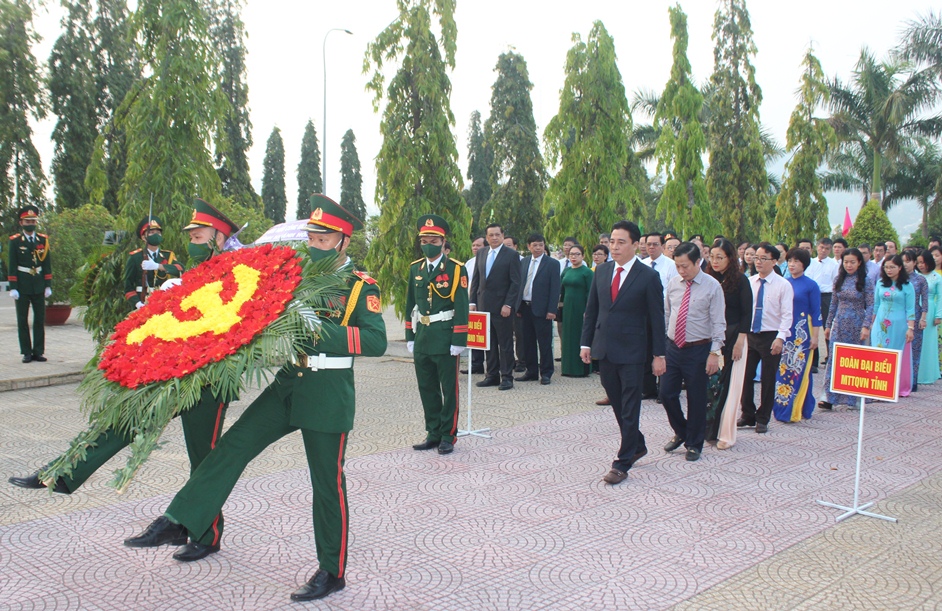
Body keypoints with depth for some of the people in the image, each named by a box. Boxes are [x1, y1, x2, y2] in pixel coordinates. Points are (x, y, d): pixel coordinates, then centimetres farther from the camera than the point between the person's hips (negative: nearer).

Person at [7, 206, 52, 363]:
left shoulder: (43, 240, 5)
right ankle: (27, 353, 9)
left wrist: (48, 285, 2)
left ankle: (39, 351, 11)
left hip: (39, 286, 2)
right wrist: (13, 288, -8)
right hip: (22, 286, -2)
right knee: (23, 320, 3)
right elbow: (11, 266, -3)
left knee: (40, 320, 4)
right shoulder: (15, 241, -2)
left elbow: (47, 264, 7)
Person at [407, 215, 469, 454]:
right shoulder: (415, 269, 9)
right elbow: (411, 305, 14)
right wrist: (410, 336, 10)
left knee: (449, 389, 4)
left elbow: (461, 307, -10)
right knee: (427, 389, 11)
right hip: (422, 338, 5)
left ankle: (448, 435, 14)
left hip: (445, 339, -5)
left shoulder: (456, 269, -7)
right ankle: (433, 433, 22)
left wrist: (458, 341, -13)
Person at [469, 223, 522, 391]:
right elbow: (476, 279, 14)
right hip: (483, 305, 5)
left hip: (502, 306, -5)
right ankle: (492, 375, 17)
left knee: (505, 343, 1)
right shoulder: (481, 253, 12)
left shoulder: (511, 255, -4)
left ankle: (507, 377, 7)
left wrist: (508, 305, -14)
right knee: (489, 343, 10)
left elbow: (515, 282, -7)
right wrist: (473, 301, 7)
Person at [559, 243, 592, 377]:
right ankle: (569, 367, 18)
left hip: (580, 309, -6)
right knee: (568, 337, 9)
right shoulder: (566, 272, 11)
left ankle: (581, 369, 7)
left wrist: (587, 311, -17)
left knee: (580, 337, -1)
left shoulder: (586, 272, -7)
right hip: (568, 308, 6)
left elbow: (590, 293, -11)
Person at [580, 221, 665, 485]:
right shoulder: (602, 271, 7)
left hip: (631, 353, -5)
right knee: (617, 404, 16)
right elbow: (591, 309, 12)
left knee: (629, 408, 1)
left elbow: (656, 318, -6)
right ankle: (637, 445, 35)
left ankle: (622, 464, 7)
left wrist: (659, 354, -7)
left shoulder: (648, 277, -7)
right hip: (604, 350, 5)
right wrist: (586, 342, 7)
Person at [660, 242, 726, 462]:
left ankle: (694, 444, 23)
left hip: (698, 349, -4)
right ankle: (681, 432, 30)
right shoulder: (673, 283, 4)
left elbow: (718, 322, -9)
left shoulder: (712, 286, -9)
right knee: (667, 393, 5)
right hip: (673, 347, 4)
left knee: (696, 399, 6)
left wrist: (715, 353, -14)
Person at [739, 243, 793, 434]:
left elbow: (786, 315, -9)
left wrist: (780, 337, -19)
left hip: (771, 337, -3)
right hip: (749, 334, 4)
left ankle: (762, 419, 18)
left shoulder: (783, 285, -6)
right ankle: (748, 415, 20)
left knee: (768, 380, 5)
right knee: (746, 376, 5)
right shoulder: (749, 282, 6)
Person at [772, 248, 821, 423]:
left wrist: (815, 337, -8)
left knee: (799, 371, -3)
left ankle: (795, 410, 3)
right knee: (782, 370, 5)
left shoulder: (811, 285, -3)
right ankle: (781, 406, 14)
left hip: (802, 334, -4)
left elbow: (816, 313, -3)